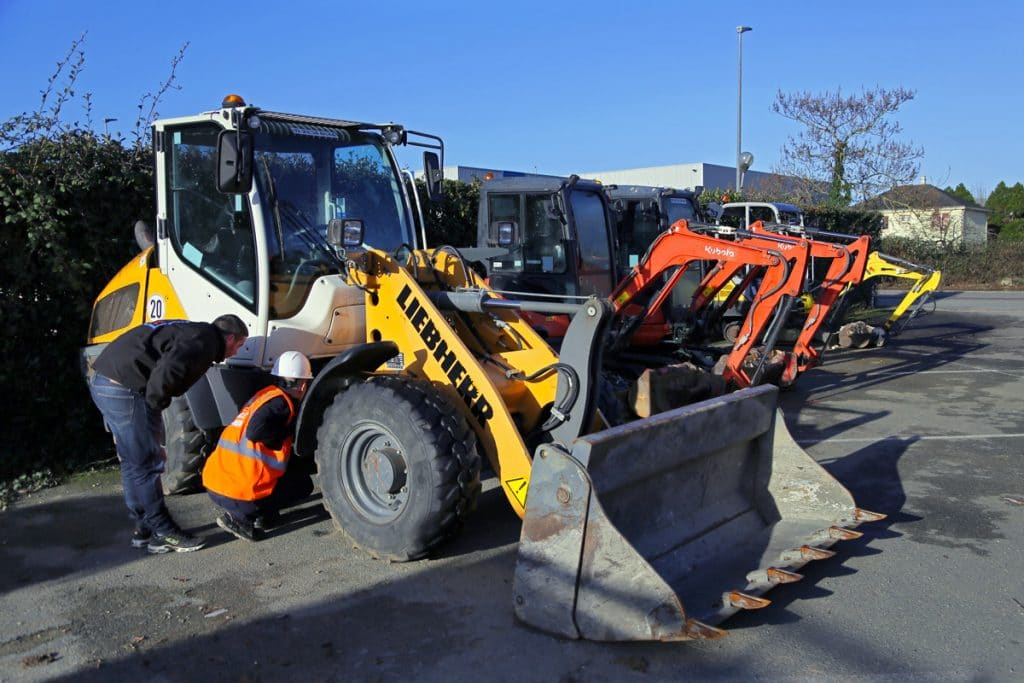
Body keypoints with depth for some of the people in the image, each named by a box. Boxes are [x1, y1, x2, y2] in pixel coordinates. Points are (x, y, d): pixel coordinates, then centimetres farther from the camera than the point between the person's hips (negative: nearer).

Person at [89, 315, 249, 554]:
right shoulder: (204, 341, -10)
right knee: (147, 464, -2)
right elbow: (167, 372, -25)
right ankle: (164, 533, 6)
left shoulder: (191, 331, 21)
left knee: (133, 463, 17)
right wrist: (155, 405, -10)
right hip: (125, 388, -10)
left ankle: (144, 529, 26)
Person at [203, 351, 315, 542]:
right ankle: (241, 516, -3)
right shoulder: (280, 402, -10)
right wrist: (288, 432, -7)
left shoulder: (266, 394, 14)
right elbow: (256, 431, -23)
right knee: (303, 482, 11)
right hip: (238, 494, -9)